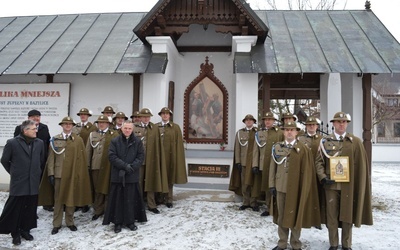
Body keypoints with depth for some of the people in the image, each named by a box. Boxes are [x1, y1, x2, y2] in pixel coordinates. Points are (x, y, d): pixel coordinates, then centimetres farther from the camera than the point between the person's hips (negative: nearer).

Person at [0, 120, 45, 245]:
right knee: (15, 208, 5)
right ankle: (15, 233, 21)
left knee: (30, 208, 11)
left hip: (33, 183, 4)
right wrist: (14, 172, 10)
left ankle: (25, 230, 27)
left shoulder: (40, 143, 3)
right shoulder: (12, 143, -8)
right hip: (18, 183, -3)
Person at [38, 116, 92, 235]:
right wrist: (51, 173, -4)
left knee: (71, 198, 8)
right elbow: (51, 158, 3)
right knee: (58, 199, 7)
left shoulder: (78, 140, 3)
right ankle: (56, 224, 18)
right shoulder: (55, 139, 4)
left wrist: (80, 174, -4)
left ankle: (70, 222, 22)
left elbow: (82, 158, 0)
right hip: (58, 173, 0)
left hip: (73, 174, 0)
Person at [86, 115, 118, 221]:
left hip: (108, 166, -3)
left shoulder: (114, 135, 1)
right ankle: (98, 210, 21)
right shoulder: (92, 135, 13)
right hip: (95, 166, 3)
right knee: (97, 189, 9)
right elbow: (88, 151, 11)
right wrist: (87, 165, 6)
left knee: (108, 188, 3)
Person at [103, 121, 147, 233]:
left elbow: (141, 156, 0)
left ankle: (130, 221, 20)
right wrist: (125, 166, -14)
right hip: (118, 175, 0)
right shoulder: (115, 141, 0)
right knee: (118, 199, 5)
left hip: (132, 175, 1)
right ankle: (118, 222, 17)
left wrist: (132, 167, -14)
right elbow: (111, 156, -6)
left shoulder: (137, 142, 3)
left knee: (131, 199, 6)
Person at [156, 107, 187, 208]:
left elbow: (178, 144, 0)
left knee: (169, 177, 5)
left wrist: (177, 157, -5)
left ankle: (168, 199, 14)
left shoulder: (175, 127, 3)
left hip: (170, 156, -1)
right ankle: (160, 198, 20)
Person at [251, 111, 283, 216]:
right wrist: (255, 165, 2)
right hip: (264, 165, 3)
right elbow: (256, 150, 8)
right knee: (267, 187, 10)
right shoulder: (259, 133, 9)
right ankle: (268, 208, 20)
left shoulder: (280, 132, 1)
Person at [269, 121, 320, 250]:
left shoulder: (303, 149, -5)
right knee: (281, 216, 12)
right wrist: (272, 185, 4)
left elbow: (306, 171, -5)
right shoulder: (277, 147, 5)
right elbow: (273, 167, 7)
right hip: (280, 187, 3)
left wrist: (304, 190, -7)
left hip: (295, 189, -3)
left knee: (295, 215, 8)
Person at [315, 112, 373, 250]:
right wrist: (323, 177, -12)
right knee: (331, 215, 7)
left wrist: (359, 185, -2)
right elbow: (319, 161, 2)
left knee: (348, 215, 10)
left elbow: (361, 165, 2)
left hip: (349, 185, 0)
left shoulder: (356, 141, 2)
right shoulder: (325, 141, 3)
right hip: (331, 184, 0)